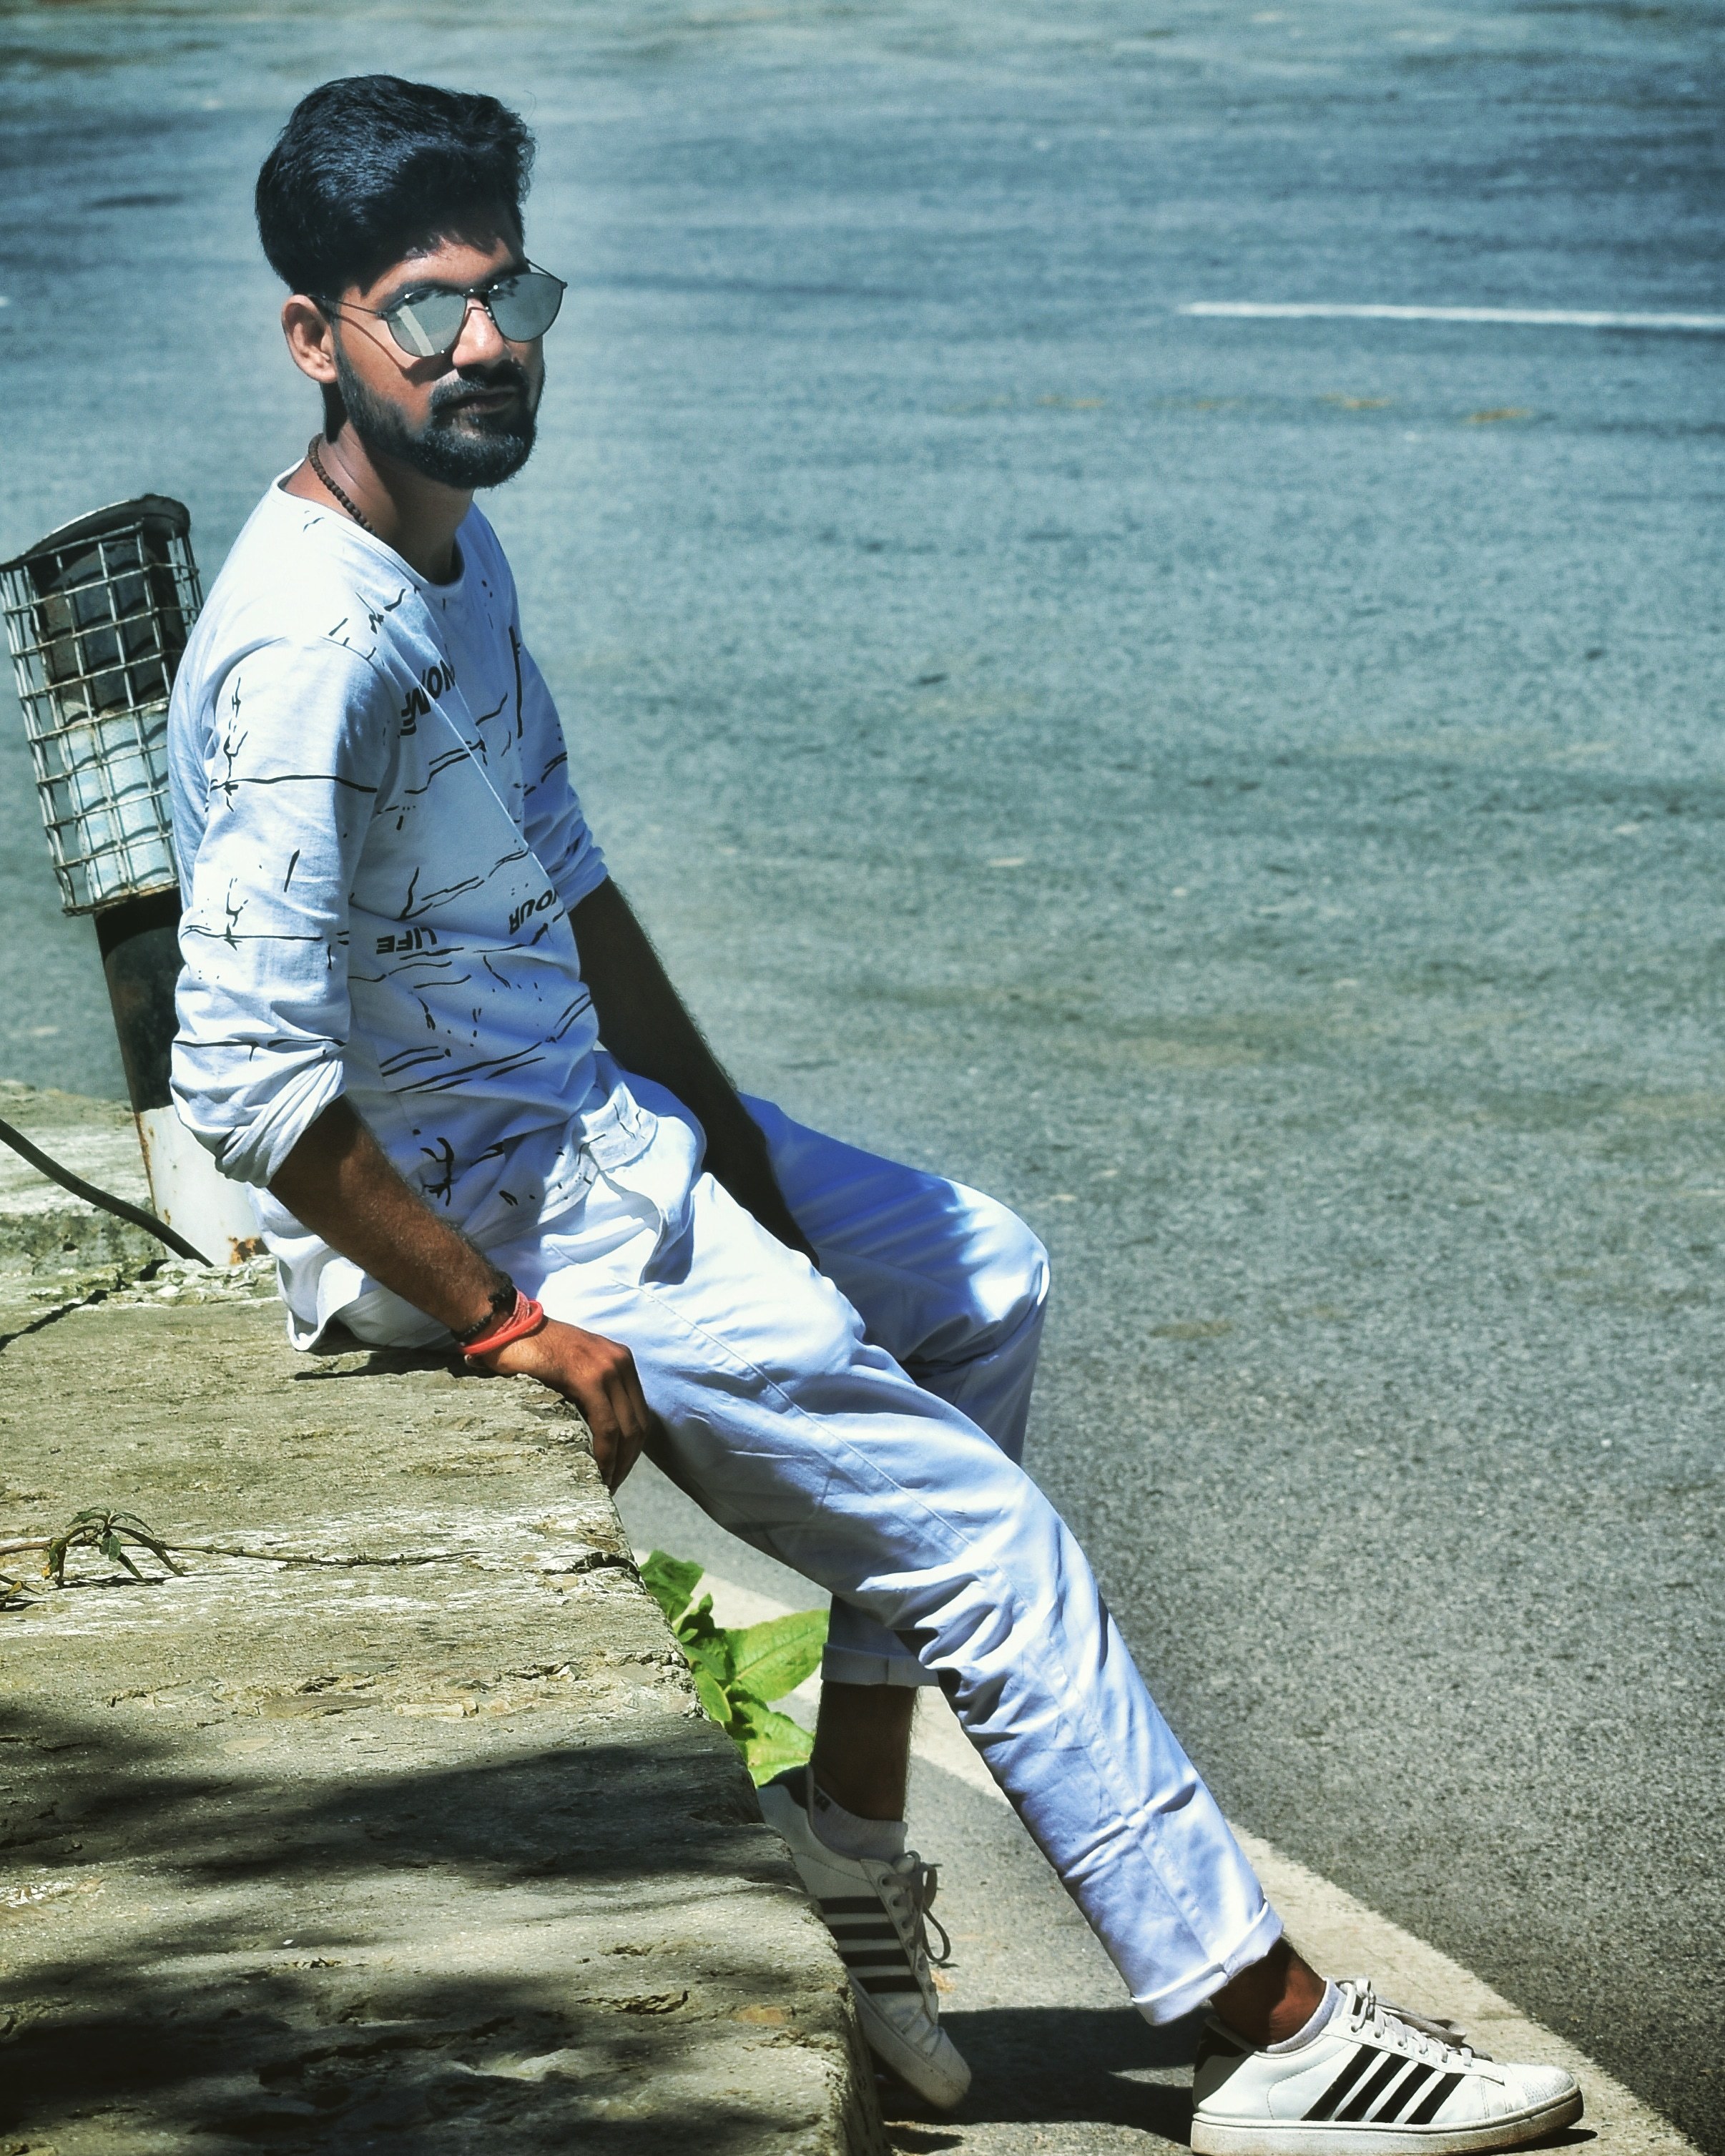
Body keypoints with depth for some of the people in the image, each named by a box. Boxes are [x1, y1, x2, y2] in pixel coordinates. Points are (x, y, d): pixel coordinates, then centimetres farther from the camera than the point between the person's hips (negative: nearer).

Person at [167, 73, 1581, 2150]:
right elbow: (249, 1080, -30)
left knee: (984, 1280, 23)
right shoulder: (314, 652, -26)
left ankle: (853, 1814, 22)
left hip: (589, 1121, 10)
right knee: (986, 1535, -7)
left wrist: (729, 1132, 9)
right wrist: (505, 1325, -23)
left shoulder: (458, 548, 5)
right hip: (470, 1211, -10)